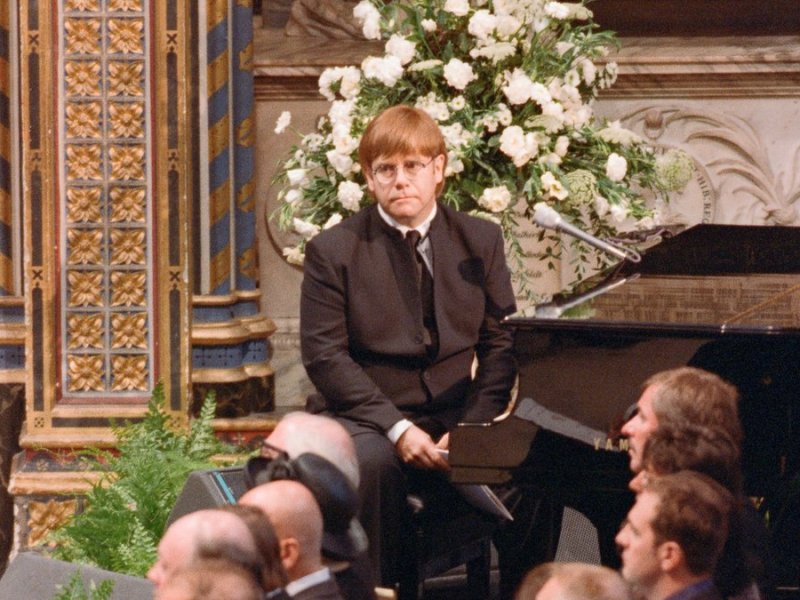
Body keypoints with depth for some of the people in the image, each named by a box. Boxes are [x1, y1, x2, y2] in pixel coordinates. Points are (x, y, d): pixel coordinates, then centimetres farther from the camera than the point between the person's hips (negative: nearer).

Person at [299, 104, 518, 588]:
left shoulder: (481, 241, 9)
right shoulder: (333, 251, 0)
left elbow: (501, 343, 6)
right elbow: (324, 355, -6)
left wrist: (470, 428, -10)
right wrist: (397, 429, -18)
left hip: (454, 418, 2)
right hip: (365, 419, -2)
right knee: (375, 462, -37)